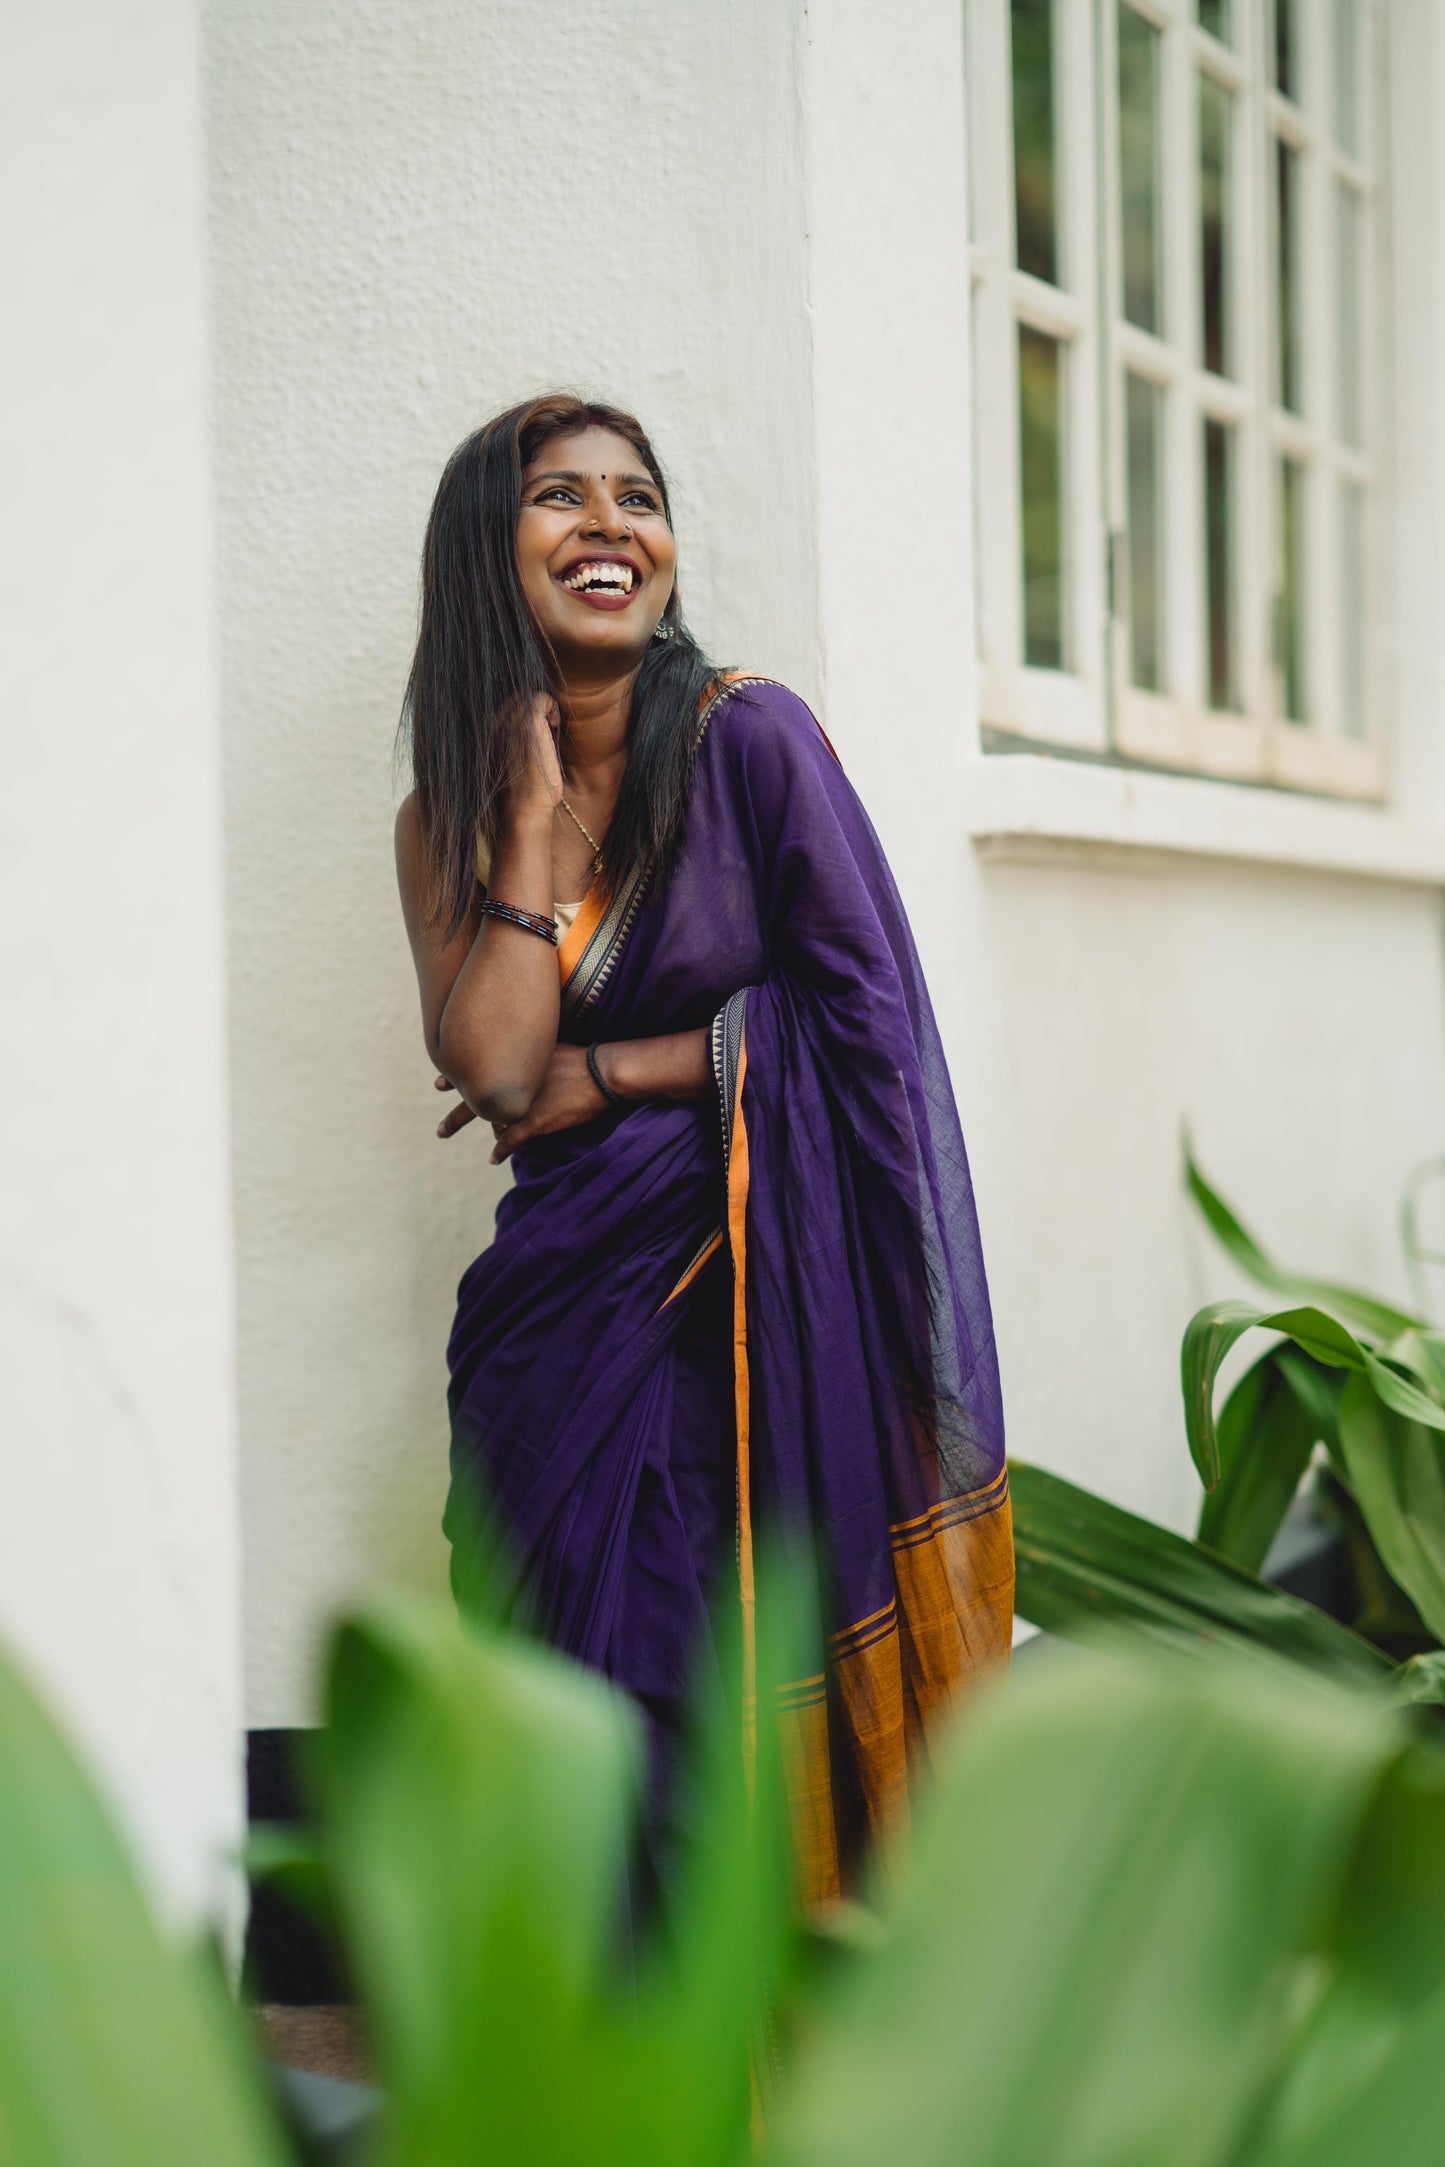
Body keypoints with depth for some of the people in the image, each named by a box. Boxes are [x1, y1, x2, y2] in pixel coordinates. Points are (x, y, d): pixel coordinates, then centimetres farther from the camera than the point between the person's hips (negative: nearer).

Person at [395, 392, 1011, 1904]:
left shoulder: (749, 736, -4)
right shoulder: (448, 817, 7)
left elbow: (865, 1012, -8)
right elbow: (493, 1066, -8)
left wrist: (610, 1074, -6)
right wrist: (533, 812, -5)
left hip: (764, 1277, -3)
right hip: (570, 1294, 3)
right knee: (588, 1686, -1)